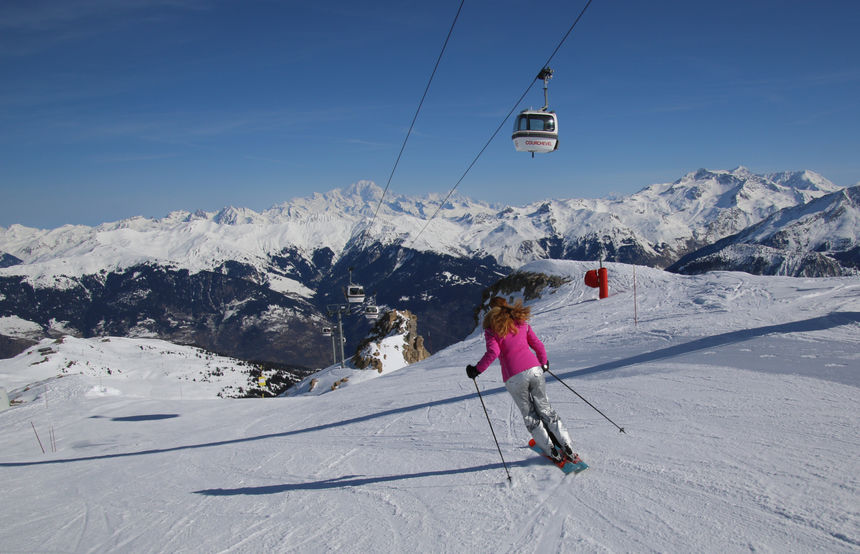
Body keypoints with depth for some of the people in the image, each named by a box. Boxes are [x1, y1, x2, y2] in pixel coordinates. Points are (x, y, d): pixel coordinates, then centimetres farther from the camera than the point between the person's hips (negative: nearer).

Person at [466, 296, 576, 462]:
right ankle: (568, 447, 12)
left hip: (513, 377, -3)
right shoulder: (521, 322, 13)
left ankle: (553, 452, 13)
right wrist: (544, 363, 30)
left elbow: (493, 352, -13)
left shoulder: (491, 329, 2)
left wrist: (477, 369, -2)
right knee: (545, 409, 16)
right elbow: (538, 345, 13)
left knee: (530, 416, 12)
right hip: (534, 369, 3)